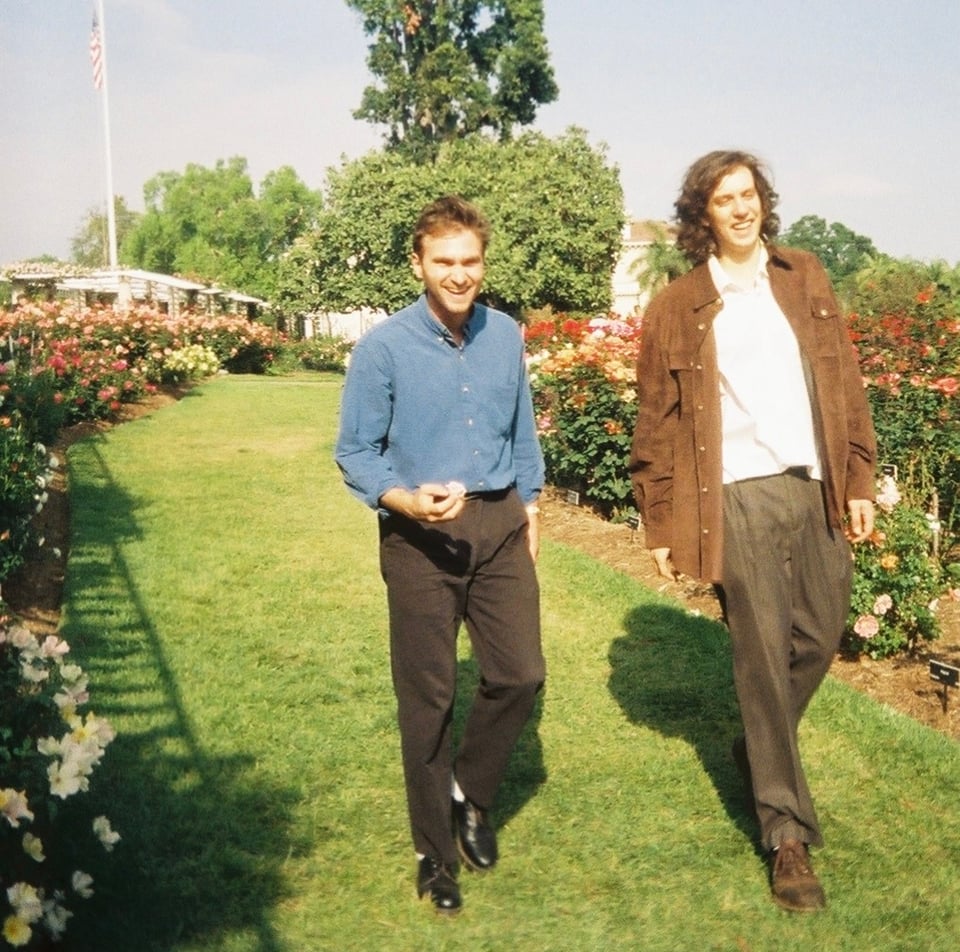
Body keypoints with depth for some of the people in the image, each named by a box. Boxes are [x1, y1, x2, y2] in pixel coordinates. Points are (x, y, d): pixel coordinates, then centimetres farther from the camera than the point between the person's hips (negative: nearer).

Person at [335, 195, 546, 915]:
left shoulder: (506, 336, 3)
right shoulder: (383, 348, -11)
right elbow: (355, 452, -7)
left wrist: (528, 504, 16)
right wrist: (408, 502, -23)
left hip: (499, 524, 4)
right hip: (420, 534, -3)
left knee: (521, 675, 2)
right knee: (428, 698, 7)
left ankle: (469, 790, 31)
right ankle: (436, 852, 24)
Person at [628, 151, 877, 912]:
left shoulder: (805, 280, 10)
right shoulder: (678, 308, 0)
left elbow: (846, 385, 11)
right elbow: (657, 427, 1)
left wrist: (859, 479, 6)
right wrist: (662, 527, 0)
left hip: (815, 488, 4)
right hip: (738, 499, -3)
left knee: (820, 637, 10)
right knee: (763, 655, 1)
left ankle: (759, 748, 38)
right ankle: (788, 833, 11)